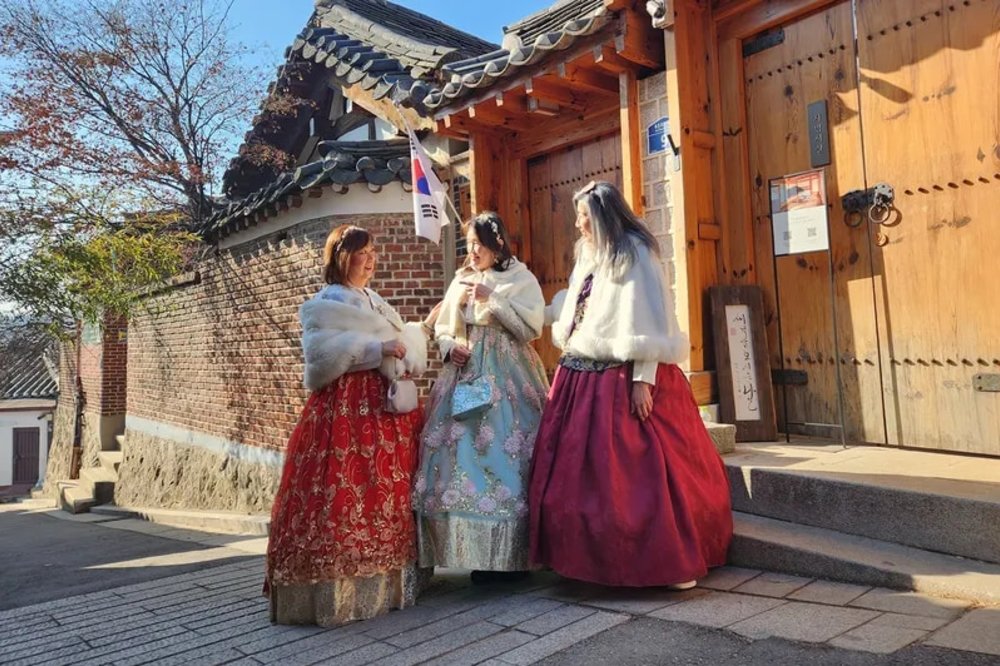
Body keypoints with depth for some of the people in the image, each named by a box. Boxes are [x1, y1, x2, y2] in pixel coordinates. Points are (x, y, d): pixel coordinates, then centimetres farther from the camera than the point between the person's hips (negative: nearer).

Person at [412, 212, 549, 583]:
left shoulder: (520, 278, 5)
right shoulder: (461, 281, 18)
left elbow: (531, 326, -7)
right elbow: (442, 329, 20)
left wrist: (493, 299, -12)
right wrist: (449, 346, -1)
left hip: (507, 376, -4)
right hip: (465, 372, 5)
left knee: (505, 451, -10)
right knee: (464, 449, -3)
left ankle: (513, 556, 1)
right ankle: (478, 554, 6)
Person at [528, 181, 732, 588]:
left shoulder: (633, 254, -6)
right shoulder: (587, 258, 16)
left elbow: (646, 323, -13)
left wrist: (642, 381, -19)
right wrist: (566, 371, 13)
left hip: (623, 379, -7)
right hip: (582, 379, 8)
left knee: (640, 472, -4)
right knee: (581, 472, 7)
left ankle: (671, 560, 9)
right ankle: (596, 557, 21)